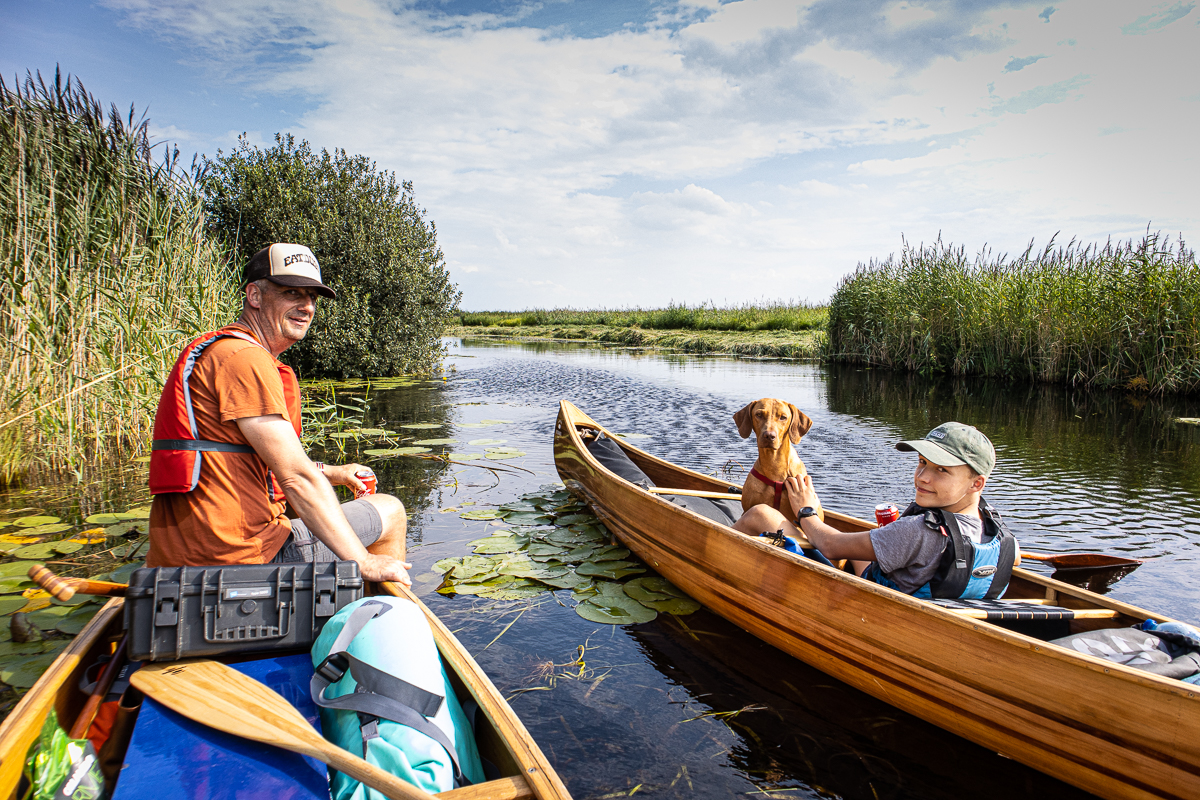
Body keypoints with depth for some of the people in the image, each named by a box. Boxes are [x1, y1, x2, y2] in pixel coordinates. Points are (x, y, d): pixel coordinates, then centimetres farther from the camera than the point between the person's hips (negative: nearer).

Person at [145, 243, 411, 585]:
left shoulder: (214, 353, 19)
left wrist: (332, 474, 23)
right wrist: (364, 563, -17)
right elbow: (297, 477, -20)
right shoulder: (245, 358, -15)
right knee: (389, 510, 4)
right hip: (243, 554, -11)